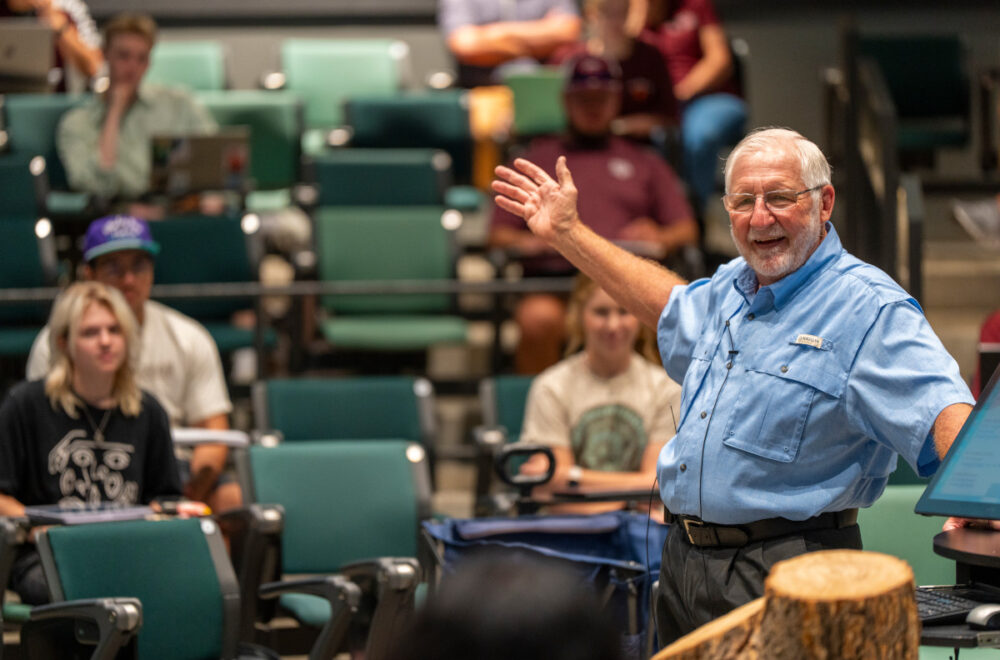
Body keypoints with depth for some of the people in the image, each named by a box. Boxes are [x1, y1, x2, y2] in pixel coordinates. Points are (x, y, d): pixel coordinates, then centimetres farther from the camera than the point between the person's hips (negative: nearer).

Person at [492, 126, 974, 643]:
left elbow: (943, 409, -25)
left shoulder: (870, 309, -14)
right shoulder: (730, 287, 12)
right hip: (683, 561, 8)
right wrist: (566, 233, 37)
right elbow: (674, 309, 36)